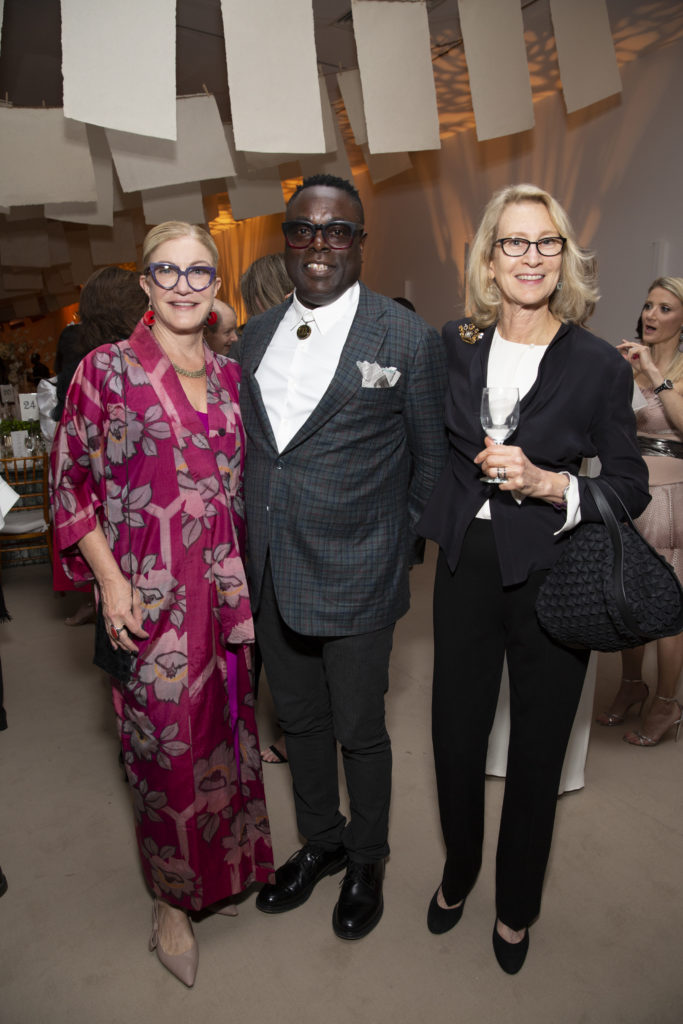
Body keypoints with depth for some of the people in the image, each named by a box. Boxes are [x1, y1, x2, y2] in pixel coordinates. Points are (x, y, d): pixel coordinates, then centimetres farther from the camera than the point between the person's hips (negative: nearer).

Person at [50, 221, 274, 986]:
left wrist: (249, 576, 10)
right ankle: (171, 903, 32)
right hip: (149, 593, -4)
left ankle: (225, 864, 43)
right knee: (167, 744, 7)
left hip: (223, 587, 5)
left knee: (224, 728, 17)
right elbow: (71, 483, -5)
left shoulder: (228, 375, 8)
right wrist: (110, 580, -11)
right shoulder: (106, 369, -6)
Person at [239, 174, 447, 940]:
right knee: (298, 719, 21)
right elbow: (253, 445, 13)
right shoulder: (256, 334, 7)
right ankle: (320, 842, 47)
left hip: (356, 580, -5)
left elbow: (430, 460, -1)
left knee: (359, 730, 13)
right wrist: (256, 543, 9)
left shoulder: (407, 338, -9)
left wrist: (401, 548, 1)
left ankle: (366, 861, 41)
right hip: (273, 576, 5)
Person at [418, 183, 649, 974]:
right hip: (467, 567, 3)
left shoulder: (598, 365, -9)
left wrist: (545, 482, -21)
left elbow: (631, 488, -6)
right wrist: (435, 523, 10)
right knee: (455, 736, 14)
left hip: (552, 577, -2)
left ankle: (516, 907, 40)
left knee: (537, 751, 14)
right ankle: (458, 872, 45)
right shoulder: (455, 346, 0)